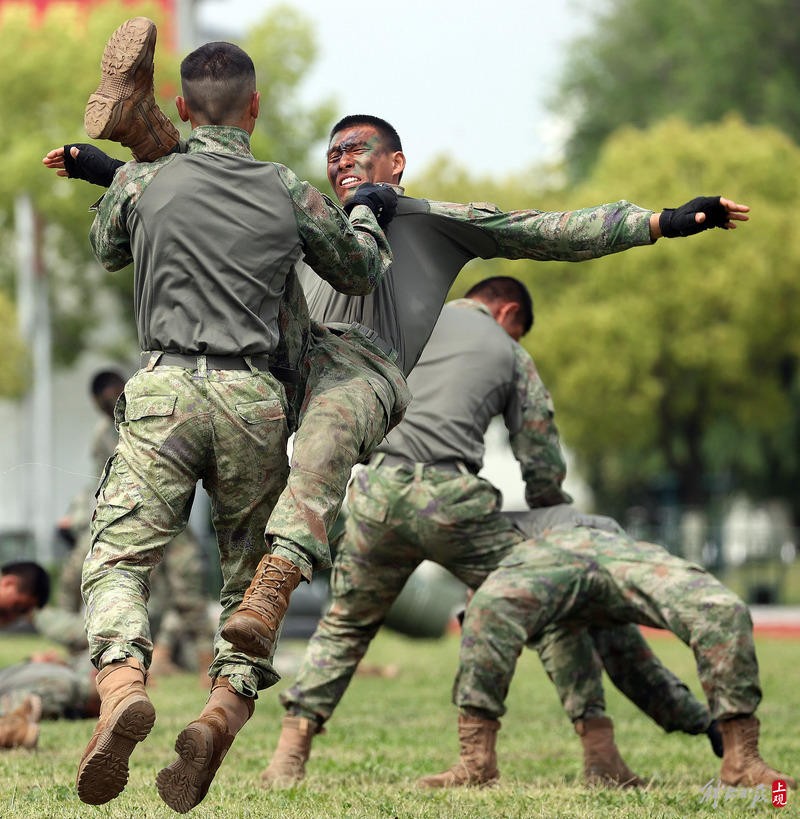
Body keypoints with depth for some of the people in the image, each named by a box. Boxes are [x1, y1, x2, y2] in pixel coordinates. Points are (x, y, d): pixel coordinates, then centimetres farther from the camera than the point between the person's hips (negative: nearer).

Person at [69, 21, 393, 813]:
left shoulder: (141, 182, 6)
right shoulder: (292, 196, 10)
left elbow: (105, 248, 28)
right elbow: (365, 274, 26)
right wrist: (366, 211, 46)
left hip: (165, 390, -2)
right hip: (255, 399, 2)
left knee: (116, 558, -8)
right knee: (254, 573, 11)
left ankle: (122, 683, -36)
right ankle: (223, 710, -12)